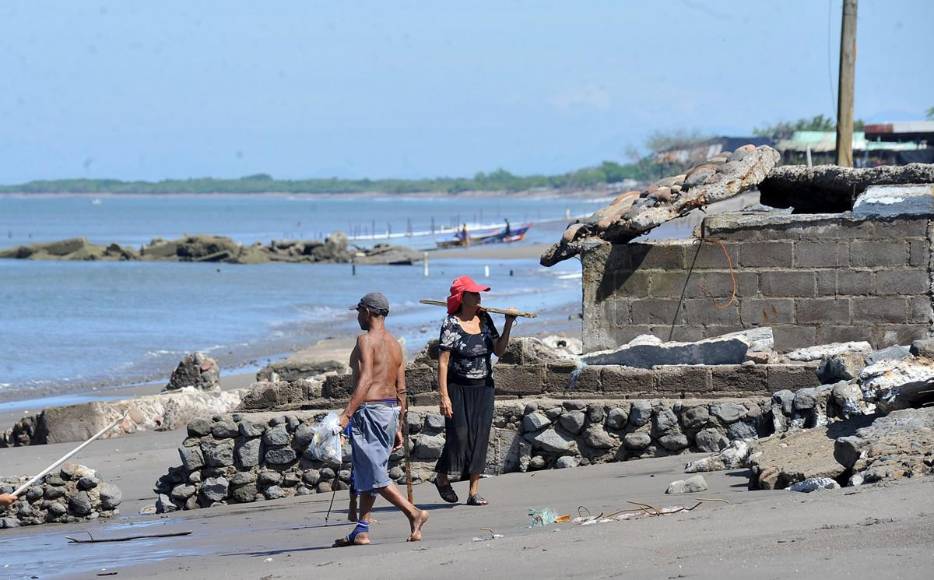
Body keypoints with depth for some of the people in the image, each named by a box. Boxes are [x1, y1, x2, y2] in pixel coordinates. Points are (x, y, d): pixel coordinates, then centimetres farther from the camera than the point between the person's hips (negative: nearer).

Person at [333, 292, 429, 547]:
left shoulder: (366, 340, -10)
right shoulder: (395, 344, 14)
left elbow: (365, 381, -22)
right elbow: (401, 390, 15)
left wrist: (346, 414, -26)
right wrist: (398, 428, 19)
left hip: (369, 409, -9)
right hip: (391, 410, 9)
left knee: (374, 475, -6)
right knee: (367, 472, 15)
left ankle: (414, 513, -15)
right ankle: (362, 530, 15)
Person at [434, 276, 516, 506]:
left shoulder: (484, 319, 6)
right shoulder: (451, 324, -12)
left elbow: (498, 350, 9)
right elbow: (443, 362, -14)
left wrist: (508, 324, -3)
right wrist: (444, 396, -19)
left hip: (484, 388, 5)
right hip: (459, 389, -5)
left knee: (480, 438, 3)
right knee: (459, 436, -6)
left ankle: (474, 492, 6)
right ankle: (442, 478, 19)